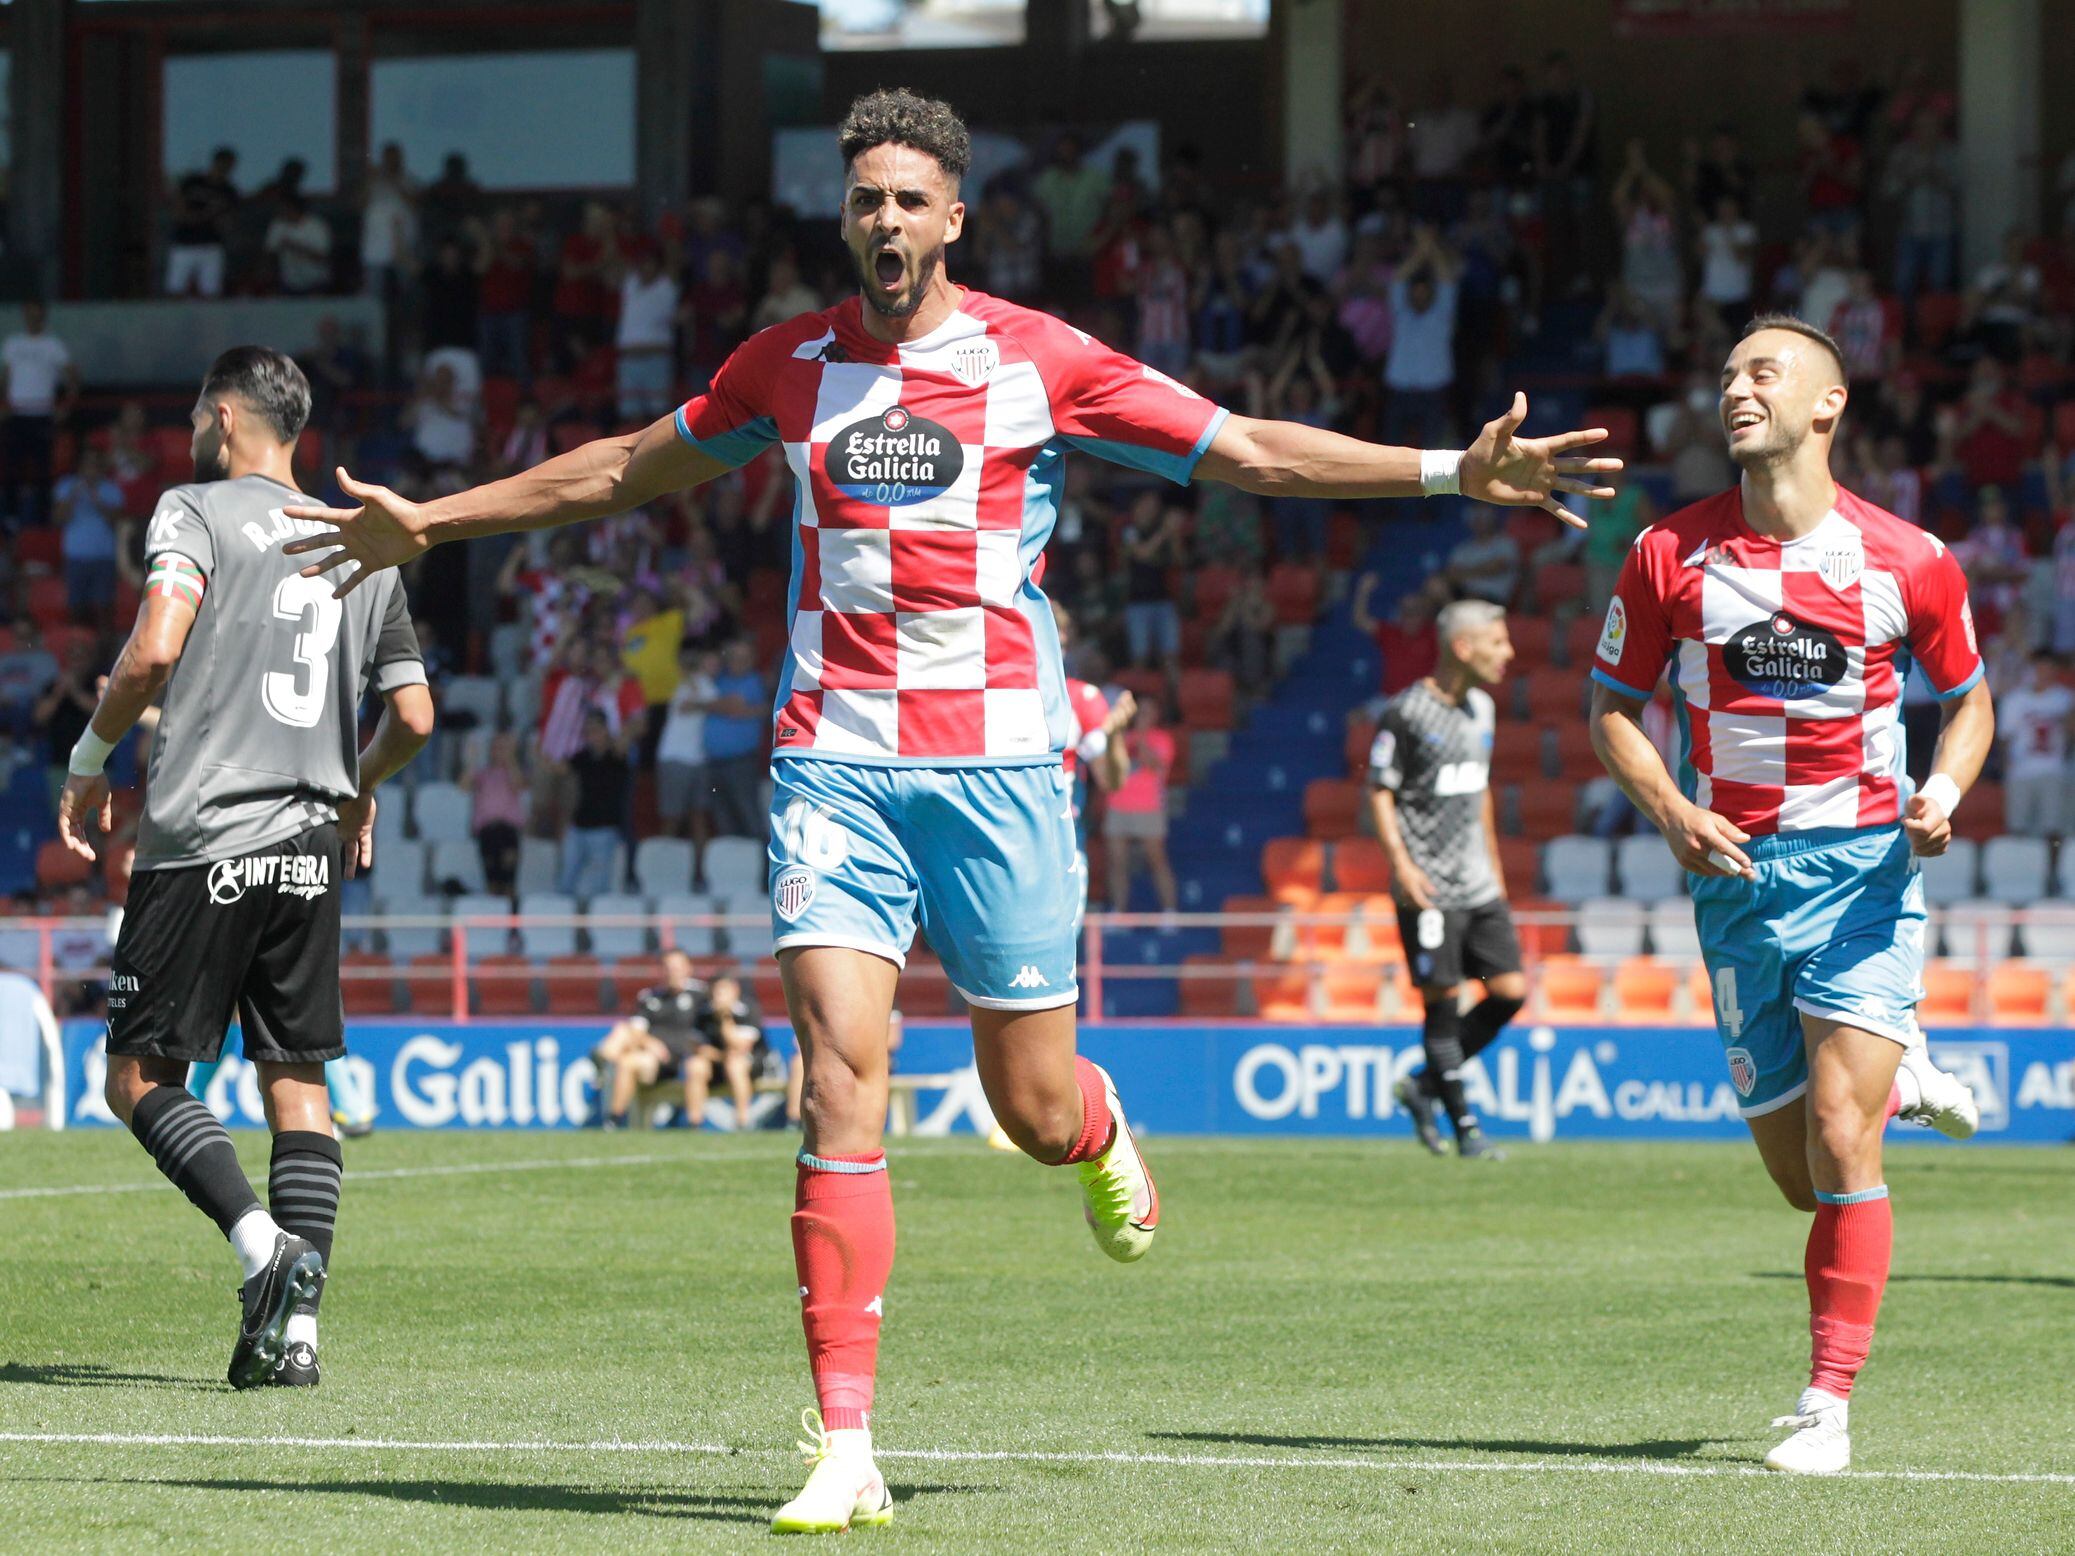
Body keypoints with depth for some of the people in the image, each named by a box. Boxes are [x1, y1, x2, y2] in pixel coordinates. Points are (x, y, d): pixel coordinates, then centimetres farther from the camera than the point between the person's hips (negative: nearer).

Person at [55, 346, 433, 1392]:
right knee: (297, 1081, 7)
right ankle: (295, 1326, -1)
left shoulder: (195, 511, -1)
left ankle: (263, 1242, -19)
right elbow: (412, 716, 13)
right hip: (309, 849, 5)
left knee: (139, 1078, 1)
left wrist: (89, 757, -1)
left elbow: (154, 651, -16)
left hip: (200, 842, -5)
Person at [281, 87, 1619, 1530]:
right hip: (835, 761, 1)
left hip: (997, 763, -1)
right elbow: (624, 469, 24)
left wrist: (1455, 470, -9)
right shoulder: (791, 365, 8)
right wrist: (428, 521, 28)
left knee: (1033, 1105, 3)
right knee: (841, 1069, -14)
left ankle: (1104, 1136, 45)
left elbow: (1249, 448, 0)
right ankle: (846, 1449, -15)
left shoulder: (1037, 359, 0)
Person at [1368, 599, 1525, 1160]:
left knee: (1511, 990, 0)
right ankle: (1464, 1125, 2)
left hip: (1478, 883, 7)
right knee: (1443, 999, -5)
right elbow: (1379, 791, -7)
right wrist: (1400, 863, -17)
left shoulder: (1481, 708, 13)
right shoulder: (1406, 712, -10)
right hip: (1429, 887, -7)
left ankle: (1424, 1087, 15)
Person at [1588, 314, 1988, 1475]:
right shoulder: (1671, 555, 0)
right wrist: (1671, 810, -10)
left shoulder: (1910, 561, -3)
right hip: (1738, 871, 2)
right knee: (1801, 1177, 6)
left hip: (1866, 864, -2)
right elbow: (1615, 705, 8)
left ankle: (1829, 1408, -6)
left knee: (1840, 1148, -15)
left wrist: (1946, 789, -9)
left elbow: (1969, 696, 11)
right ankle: (1900, 1077, 41)